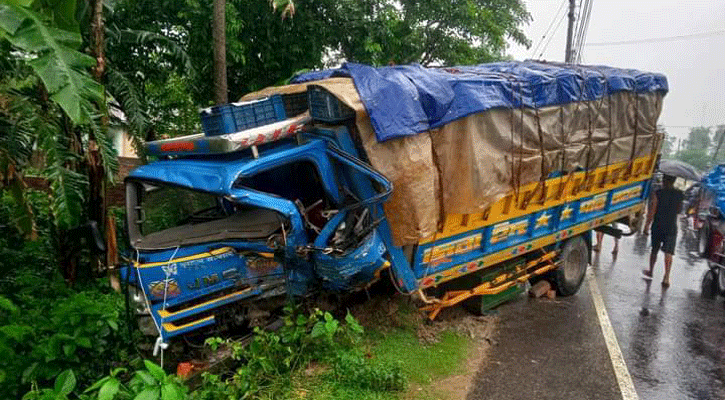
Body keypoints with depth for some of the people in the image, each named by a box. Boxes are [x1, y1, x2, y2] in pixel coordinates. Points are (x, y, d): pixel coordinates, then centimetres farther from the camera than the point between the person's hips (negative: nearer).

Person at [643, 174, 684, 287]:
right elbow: (679, 210, 12)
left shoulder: (658, 193, -8)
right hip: (671, 227, 1)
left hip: (658, 226, -1)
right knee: (668, 252, -3)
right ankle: (666, 277, -14)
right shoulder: (680, 194, 0)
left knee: (654, 250, 15)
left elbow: (652, 211, -9)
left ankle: (650, 272, 30)